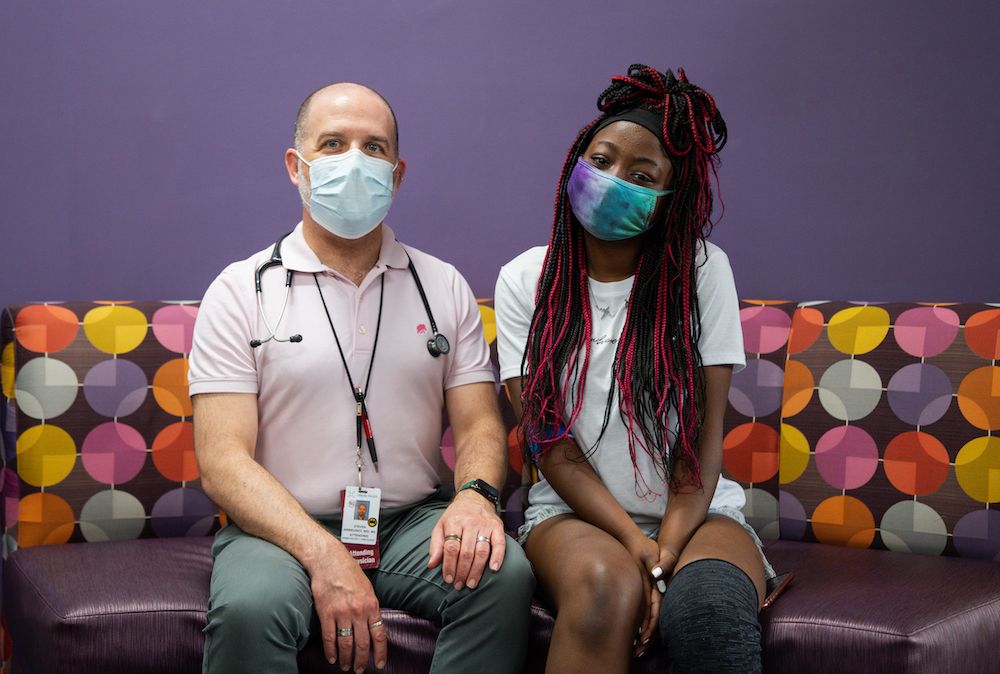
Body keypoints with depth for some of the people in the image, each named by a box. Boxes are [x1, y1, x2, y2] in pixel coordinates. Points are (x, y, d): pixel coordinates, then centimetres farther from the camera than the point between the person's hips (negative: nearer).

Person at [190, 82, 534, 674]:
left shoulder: (444, 287, 12)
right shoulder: (242, 290, 1)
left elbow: (479, 424, 7)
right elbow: (223, 460, -8)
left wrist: (475, 494, -18)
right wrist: (324, 556, -23)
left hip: (413, 523, 3)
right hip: (284, 530, -3)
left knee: (504, 575, -27)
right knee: (250, 606, -35)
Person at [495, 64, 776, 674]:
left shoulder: (702, 270, 1)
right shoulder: (526, 280, 3)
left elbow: (705, 436, -3)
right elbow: (551, 443, -3)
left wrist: (666, 552, -16)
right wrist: (636, 545, -16)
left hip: (695, 511, -1)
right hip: (576, 512, 1)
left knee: (710, 606, -34)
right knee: (607, 585, -34)